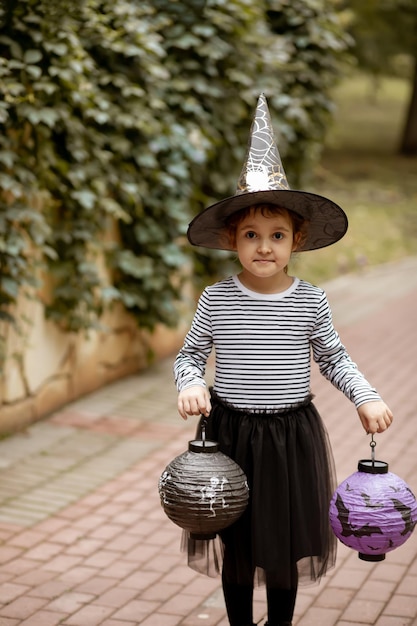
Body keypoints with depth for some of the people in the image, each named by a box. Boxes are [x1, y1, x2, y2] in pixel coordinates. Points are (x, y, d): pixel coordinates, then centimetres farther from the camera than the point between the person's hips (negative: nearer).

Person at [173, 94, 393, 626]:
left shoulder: (310, 300, -5)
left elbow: (333, 357, 6)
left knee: (287, 539, 12)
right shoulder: (216, 299, -7)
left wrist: (365, 397, -6)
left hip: (292, 433, 1)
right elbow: (190, 353, 4)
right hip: (230, 431, 0)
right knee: (237, 541, 12)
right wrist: (190, 384, -16)